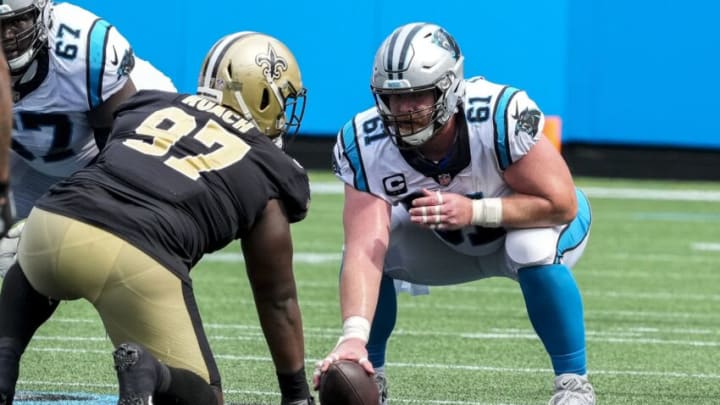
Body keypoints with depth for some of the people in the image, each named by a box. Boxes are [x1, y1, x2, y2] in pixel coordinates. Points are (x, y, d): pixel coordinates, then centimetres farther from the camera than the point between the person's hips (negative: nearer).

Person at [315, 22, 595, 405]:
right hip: (447, 244, 3)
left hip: (524, 223, -3)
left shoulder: (499, 116, -38)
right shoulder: (367, 147, -29)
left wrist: (473, 211, -41)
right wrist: (353, 337, -54)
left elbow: (562, 203, -30)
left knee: (534, 250, -35)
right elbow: (364, 251, -39)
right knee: (373, 248, -20)